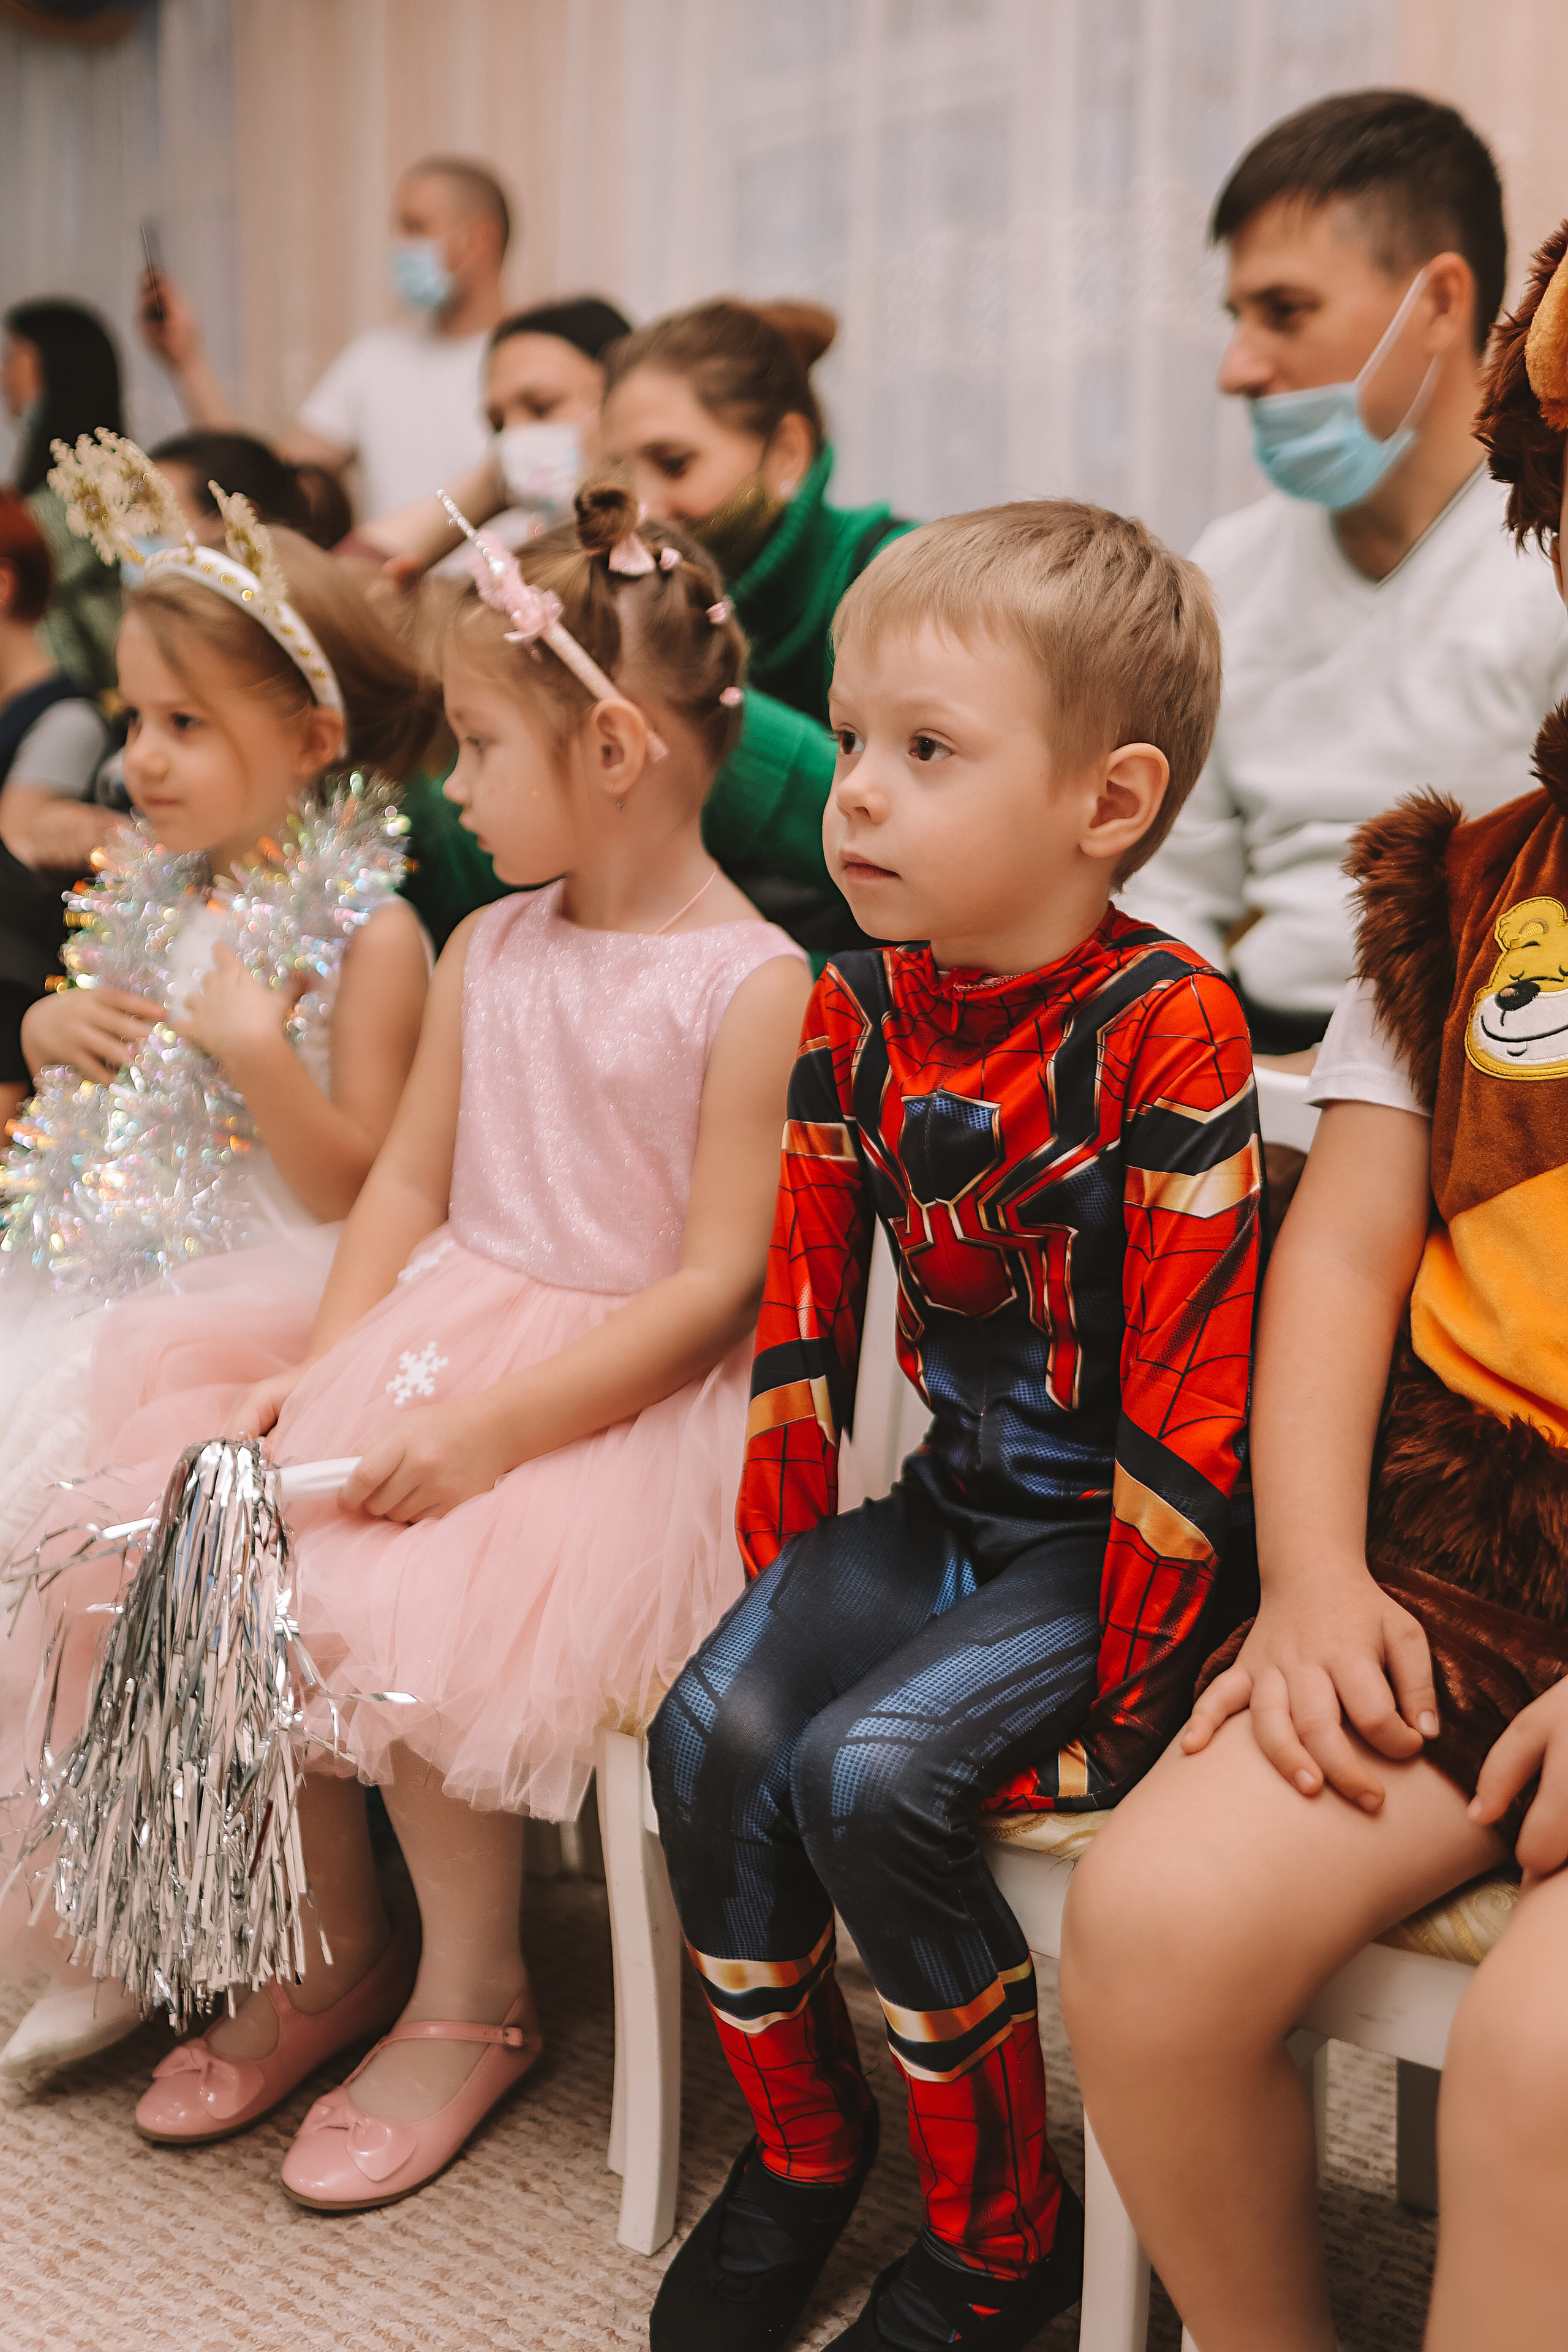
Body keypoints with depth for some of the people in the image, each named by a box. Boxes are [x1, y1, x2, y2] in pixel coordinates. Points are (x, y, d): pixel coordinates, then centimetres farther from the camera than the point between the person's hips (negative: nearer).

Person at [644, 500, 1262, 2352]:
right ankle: (800, 2151, 14)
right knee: (714, 1733, -12)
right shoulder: (855, 1014, 0)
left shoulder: (1166, 1032, -20)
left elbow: (1186, 1399, -20)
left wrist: (1116, 1707, -17)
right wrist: (782, 1575, 4)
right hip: (945, 1505, 6)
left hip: (1101, 1541, -6)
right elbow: (804, 1319, 6)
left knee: (871, 1772, -23)